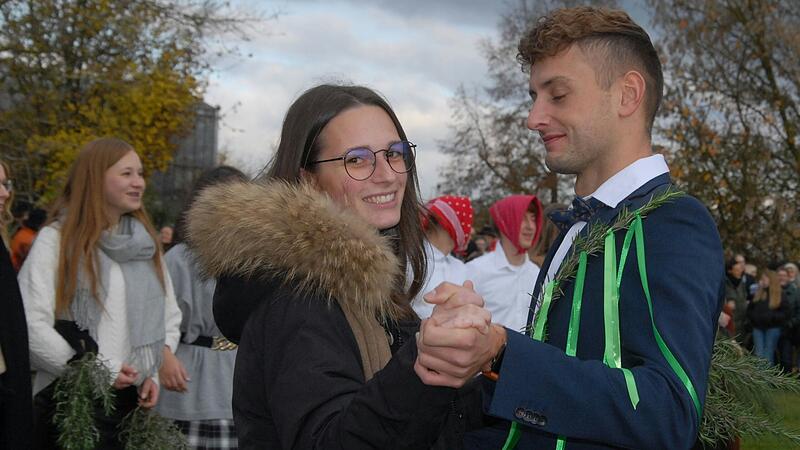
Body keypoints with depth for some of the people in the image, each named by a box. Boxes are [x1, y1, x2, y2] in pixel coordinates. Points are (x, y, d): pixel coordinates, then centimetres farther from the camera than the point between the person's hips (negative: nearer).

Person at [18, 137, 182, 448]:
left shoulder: (145, 241, 12)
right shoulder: (55, 240, -6)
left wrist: (154, 374, 1)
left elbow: (170, 316, 15)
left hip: (134, 400, 5)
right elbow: (30, 325, -15)